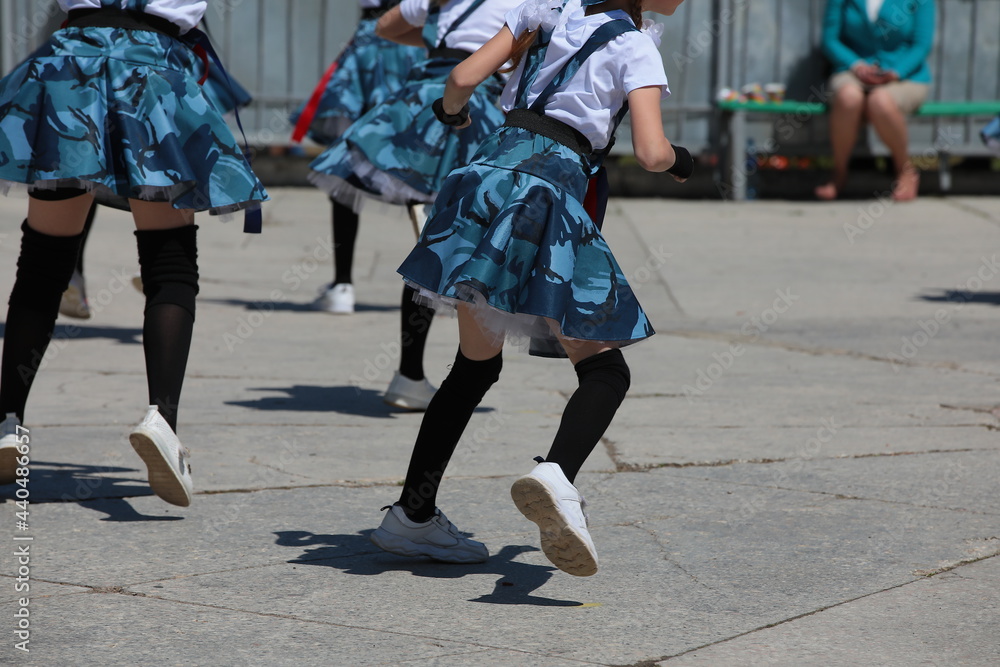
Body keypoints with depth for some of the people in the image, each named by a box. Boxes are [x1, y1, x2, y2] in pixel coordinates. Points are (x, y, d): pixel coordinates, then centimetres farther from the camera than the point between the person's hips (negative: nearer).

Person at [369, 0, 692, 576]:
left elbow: (463, 79, 11)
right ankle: (557, 475, -28)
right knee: (605, 371, 0)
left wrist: (453, 112, 32)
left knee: (476, 365, 19)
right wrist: (678, 160, 14)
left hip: (489, 174, 6)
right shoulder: (635, 46, 3)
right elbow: (650, 154, -8)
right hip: (549, 192, -6)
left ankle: (413, 514, 19)